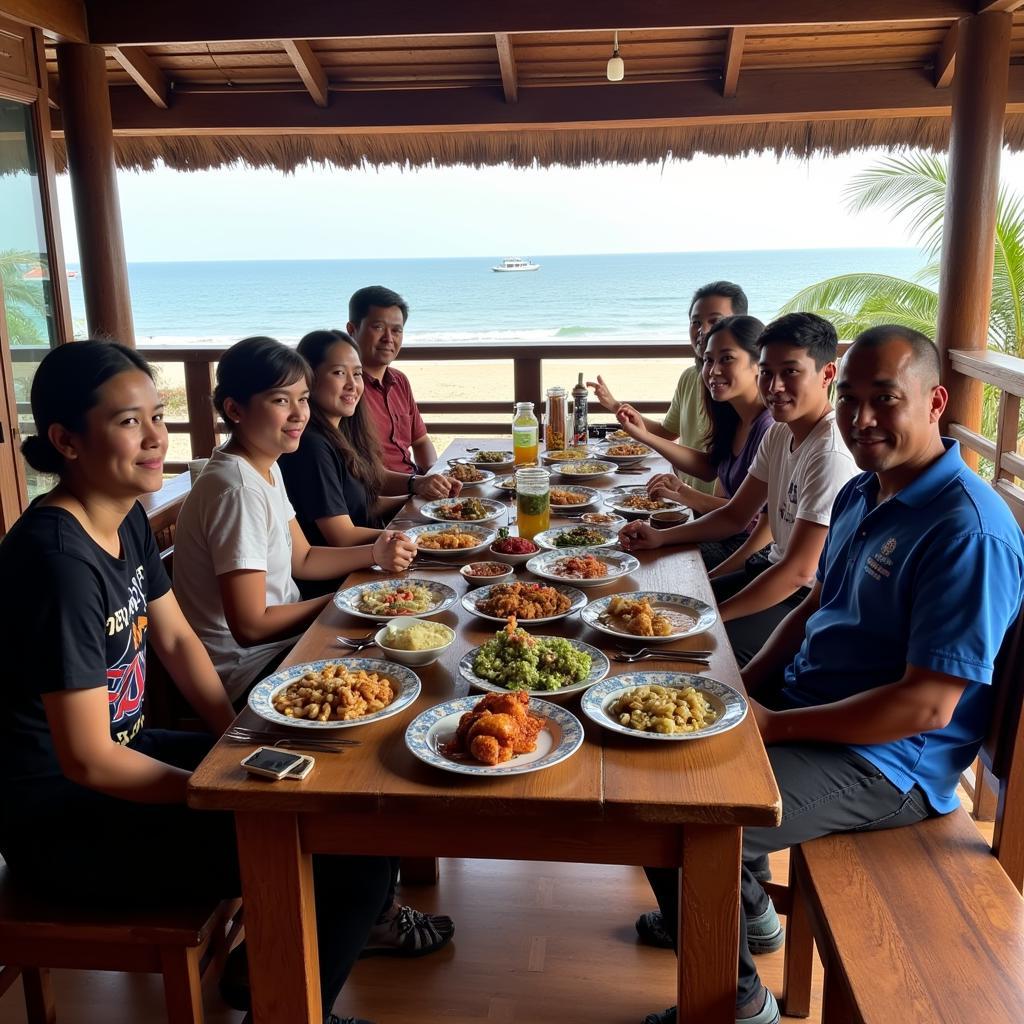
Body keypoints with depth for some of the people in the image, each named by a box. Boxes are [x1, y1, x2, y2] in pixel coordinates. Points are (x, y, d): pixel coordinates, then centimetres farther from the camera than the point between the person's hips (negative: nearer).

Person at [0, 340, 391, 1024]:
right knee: (356, 853, -16)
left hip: (121, 753, 9)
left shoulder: (127, 519, 1)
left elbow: (177, 639, 11)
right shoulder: (58, 559, -27)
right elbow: (88, 760, -25)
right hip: (64, 821, -9)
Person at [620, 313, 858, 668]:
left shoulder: (833, 455, -25)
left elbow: (799, 571, -26)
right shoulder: (779, 433, 5)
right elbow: (736, 514, 12)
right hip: (776, 570, 9)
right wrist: (661, 537, -3)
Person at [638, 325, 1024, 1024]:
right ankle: (749, 913, 33)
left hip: (885, 763, -10)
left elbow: (928, 706, -25)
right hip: (806, 705, 10)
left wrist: (775, 724, -21)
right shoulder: (861, 494, 7)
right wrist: (741, 690, 2)